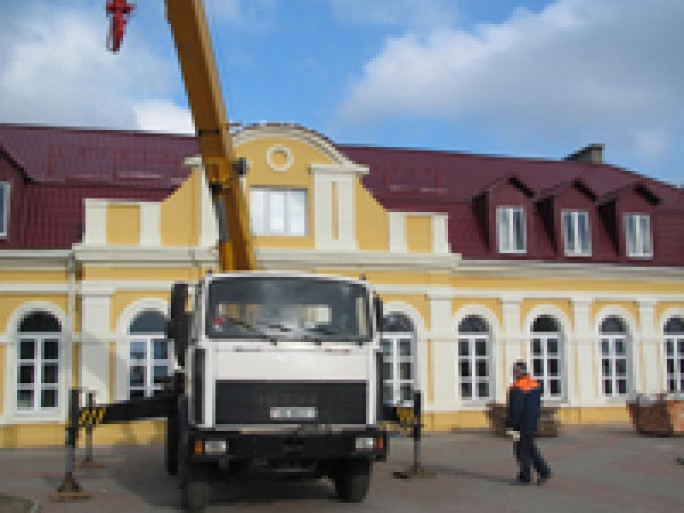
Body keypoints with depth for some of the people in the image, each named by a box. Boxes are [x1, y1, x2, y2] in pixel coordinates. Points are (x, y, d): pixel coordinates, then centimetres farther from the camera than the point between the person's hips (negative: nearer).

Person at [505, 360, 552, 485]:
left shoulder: (517, 387, -19)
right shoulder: (535, 384, 9)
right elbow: (538, 405, 15)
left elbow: (516, 409, -21)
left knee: (522, 450, 1)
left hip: (522, 425, -9)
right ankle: (544, 471, 12)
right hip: (532, 424, 9)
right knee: (530, 448, 17)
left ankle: (524, 477, 7)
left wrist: (511, 426, -17)